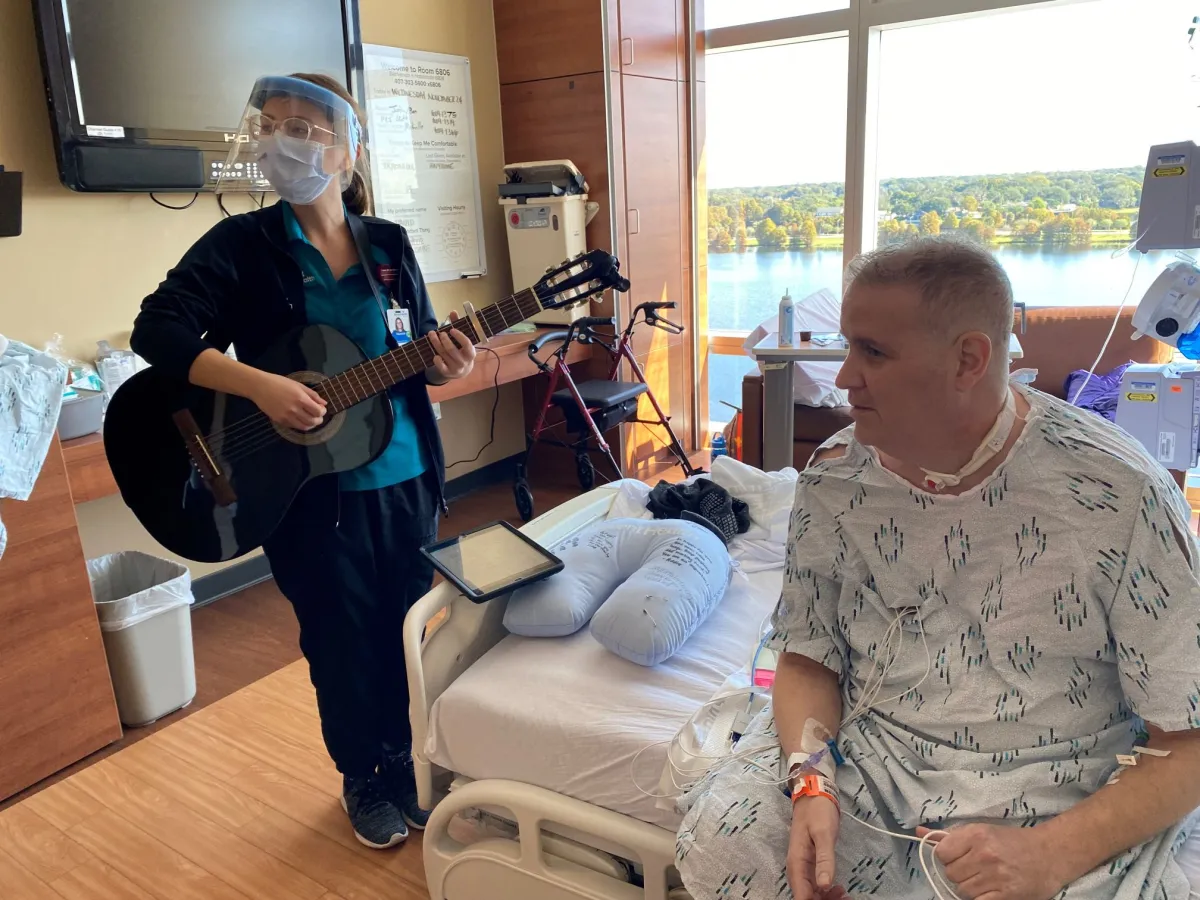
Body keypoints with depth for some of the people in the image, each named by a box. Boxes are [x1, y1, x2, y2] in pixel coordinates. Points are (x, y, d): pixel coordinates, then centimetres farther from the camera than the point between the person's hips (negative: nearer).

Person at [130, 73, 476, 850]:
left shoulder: (389, 245, 5)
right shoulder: (241, 245, -5)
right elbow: (157, 332, -14)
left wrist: (447, 364, -13)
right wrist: (261, 385, -26)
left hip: (404, 480, 3)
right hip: (310, 489, -3)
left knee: (405, 634, 14)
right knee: (343, 644, 9)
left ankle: (403, 764, 38)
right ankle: (363, 781, 34)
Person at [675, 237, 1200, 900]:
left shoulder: (1121, 495, -17)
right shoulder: (834, 480, -6)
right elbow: (809, 658, 2)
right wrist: (811, 784, -15)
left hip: (1062, 800, -1)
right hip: (863, 759, 3)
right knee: (717, 836, -19)